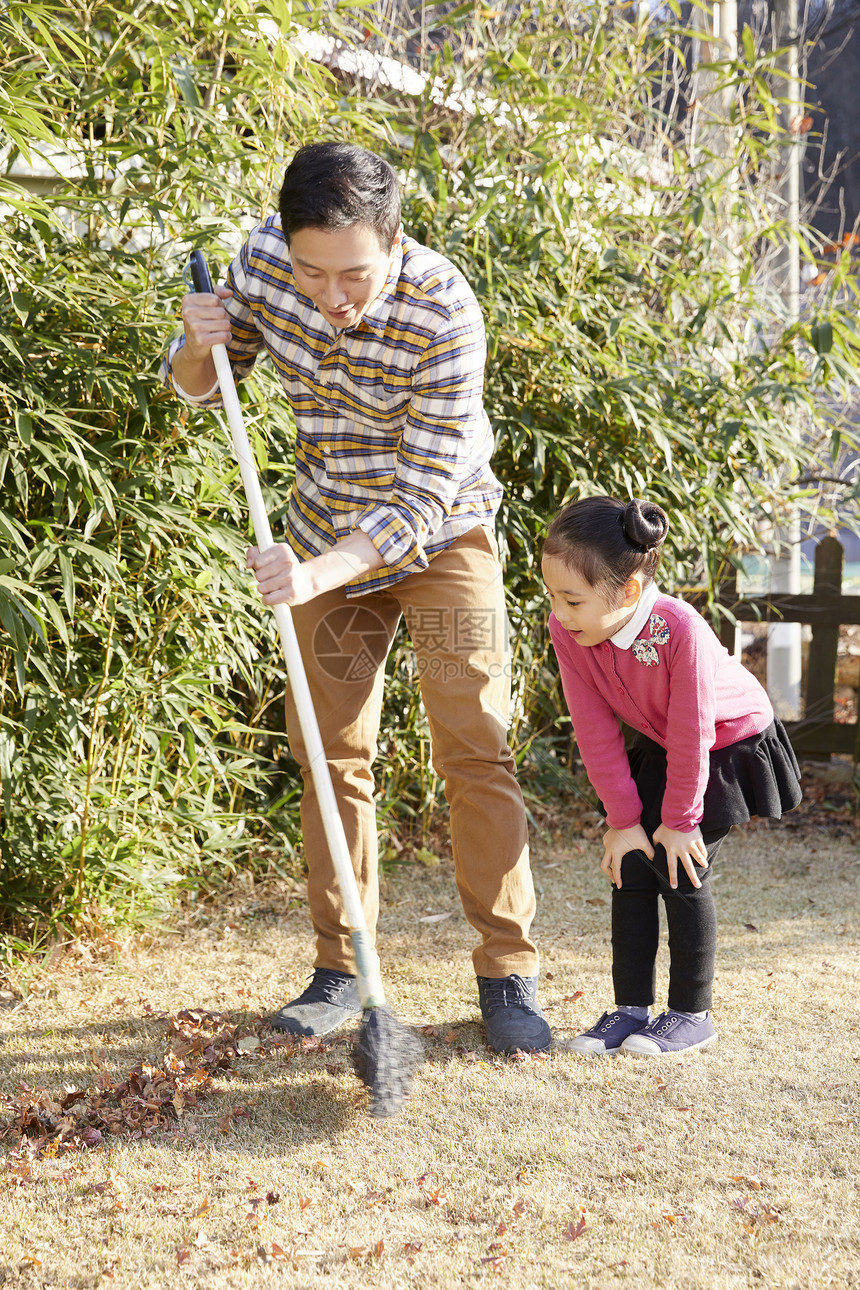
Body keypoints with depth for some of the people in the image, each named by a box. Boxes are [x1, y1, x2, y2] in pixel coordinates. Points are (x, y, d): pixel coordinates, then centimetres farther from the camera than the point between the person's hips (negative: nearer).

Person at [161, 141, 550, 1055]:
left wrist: (317, 572, -44)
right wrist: (200, 346, -24)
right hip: (329, 537, 4)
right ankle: (341, 970, 15)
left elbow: (423, 498, -31)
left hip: (439, 535, -4)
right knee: (331, 751, 5)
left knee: (473, 747, -8)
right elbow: (196, 391, 0)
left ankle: (508, 972, 1)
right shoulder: (261, 261, -17)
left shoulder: (443, 315, -31)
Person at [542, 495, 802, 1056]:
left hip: (731, 744, -6)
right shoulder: (567, 630, -21)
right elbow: (595, 732, -14)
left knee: (681, 869, -10)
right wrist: (623, 819, -12)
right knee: (630, 865, -1)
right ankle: (632, 1008, 10)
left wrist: (679, 820, -18)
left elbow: (691, 734, -28)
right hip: (659, 750, 6)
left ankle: (693, 1014, 4)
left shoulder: (681, 630, -39)